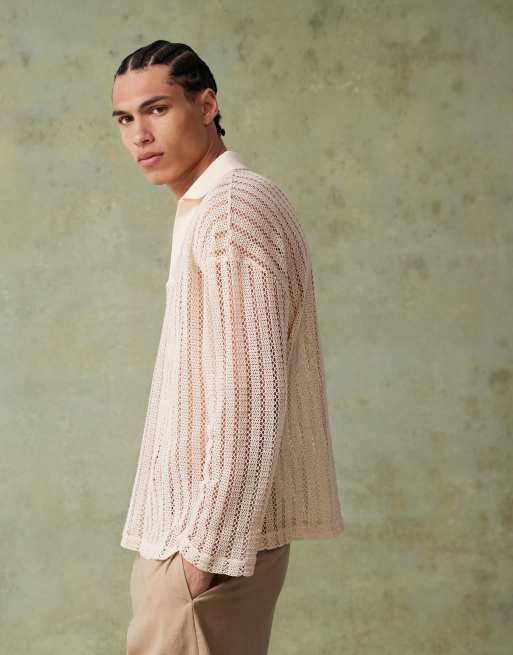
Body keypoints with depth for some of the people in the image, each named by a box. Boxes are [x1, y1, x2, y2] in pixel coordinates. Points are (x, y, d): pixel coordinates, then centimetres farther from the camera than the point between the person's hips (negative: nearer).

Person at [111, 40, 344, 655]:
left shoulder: (231, 209, -15)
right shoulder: (207, 208, 17)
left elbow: (250, 398, -22)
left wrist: (205, 548, -21)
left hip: (214, 530, -10)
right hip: (194, 519, 10)